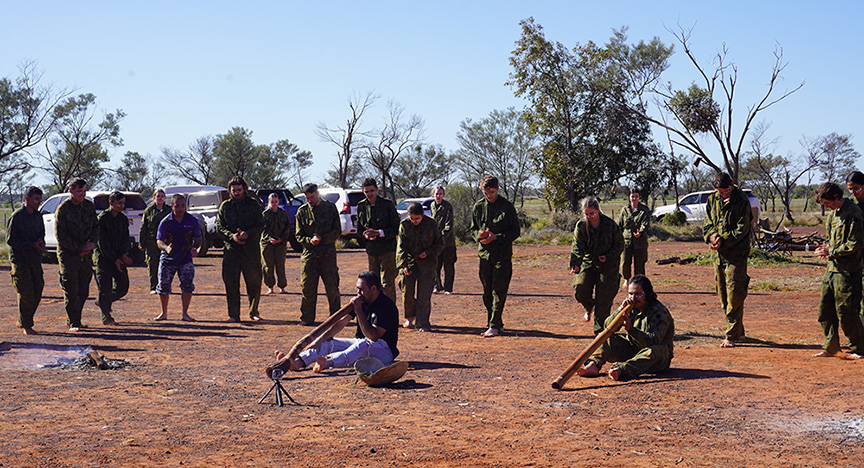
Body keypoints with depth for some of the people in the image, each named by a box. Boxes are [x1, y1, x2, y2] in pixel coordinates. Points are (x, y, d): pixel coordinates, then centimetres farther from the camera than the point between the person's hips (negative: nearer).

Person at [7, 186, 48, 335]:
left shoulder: (38, 216, 12)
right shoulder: (17, 216, -9)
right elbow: (10, 239, -12)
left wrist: (41, 244, -1)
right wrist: (32, 245, -19)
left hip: (35, 259, 7)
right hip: (19, 259, -6)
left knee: (37, 291, 5)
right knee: (25, 293, -6)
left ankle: (22, 321, 21)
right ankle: (26, 326, 3)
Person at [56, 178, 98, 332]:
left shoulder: (89, 206, 8)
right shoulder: (63, 209, -8)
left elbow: (95, 227, 14)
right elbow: (61, 236, -11)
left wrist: (91, 242, -6)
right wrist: (79, 248, -13)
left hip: (86, 255, 5)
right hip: (68, 254, -5)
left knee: (83, 292, 7)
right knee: (71, 291, -6)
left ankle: (73, 319, 20)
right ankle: (73, 323, -2)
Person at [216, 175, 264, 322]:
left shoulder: (253, 205, 7)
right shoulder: (225, 206, 10)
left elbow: (260, 226, 2)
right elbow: (219, 227, 6)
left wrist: (247, 234, -16)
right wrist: (231, 236, -12)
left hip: (251, 249, -1)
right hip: (231, 249, 1)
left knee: (254, 281, 2)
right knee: (231, 283, -1)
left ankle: (254, 312, 18)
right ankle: (233, 315, 5)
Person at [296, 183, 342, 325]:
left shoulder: (330, 208, 5)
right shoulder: (302, 211, 9)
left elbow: (337, 231, 4)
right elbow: (299, 235, 10)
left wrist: (322, 239, -10)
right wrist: (309, 240, -11)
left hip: (328, 254, -1)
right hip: (309, 254, 2)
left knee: (332, 287, 0)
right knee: (307, 287, 0)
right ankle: (307, 318, 9)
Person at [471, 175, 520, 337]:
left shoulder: (507, 206, -4)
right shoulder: (478, 206, 8)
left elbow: (515, 232, -3)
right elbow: (473, 228, 17)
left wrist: (496, 237, -16)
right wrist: (478, 234, -7)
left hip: (503, 254, -4)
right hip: (484, 253, 4)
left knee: (499, 291, -8)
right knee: (487, 292, 8)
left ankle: (494, 326, -8)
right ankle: (497, 323, 20)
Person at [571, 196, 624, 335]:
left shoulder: (610, 224, -9)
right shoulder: (581, 225, -4)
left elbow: (619, 244, 2)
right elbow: (577, 246, -14)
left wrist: (608, 257, -13)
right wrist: (575, 264, -31)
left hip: (608, 265, -2)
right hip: (588, 263, 2)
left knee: (603, 298, -5)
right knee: (581, 290, -13)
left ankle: (600, 330, 6)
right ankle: (589, 308, 23)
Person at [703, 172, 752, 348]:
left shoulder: (741, 200, -9)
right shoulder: (713, 199, 9)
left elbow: (742, 229, -12)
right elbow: (707, 223, 13)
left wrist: (723, 240, -19)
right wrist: (712, 235, -7)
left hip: (736, 253, -6)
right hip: (718, 254, 7)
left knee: (734, 295, -8)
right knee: (723, 295, 11)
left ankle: (732, 335, -4)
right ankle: (738, 331, 23)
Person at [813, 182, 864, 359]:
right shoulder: (832, 215, 15)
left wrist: (831, 252, -13)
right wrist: (826, 247, 4)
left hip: (847, 271, -9)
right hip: (832, 268, 9)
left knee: (846, 311, -5)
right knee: (825, 308, 9)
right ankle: (831, 347, 18)